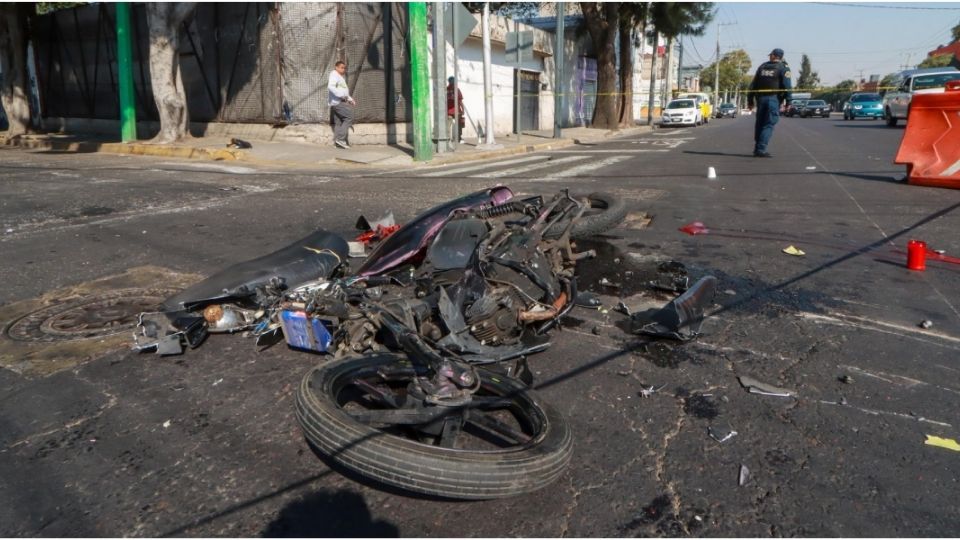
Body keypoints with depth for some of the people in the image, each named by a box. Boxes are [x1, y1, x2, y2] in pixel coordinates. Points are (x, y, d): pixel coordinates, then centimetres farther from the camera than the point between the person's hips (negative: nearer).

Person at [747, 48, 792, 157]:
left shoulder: (762, 66, 15)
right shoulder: (784, 68, 2)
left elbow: (753, 85, 14)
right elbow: (787, 86, -9)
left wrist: (750, 100, 18)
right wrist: (788, 101, -7)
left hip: (760, 98, 4)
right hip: (774, 99, -4)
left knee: (759, 124, 12)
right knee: (769, 125, -5)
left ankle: (757, 149, 16)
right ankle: (761, 149, -14)